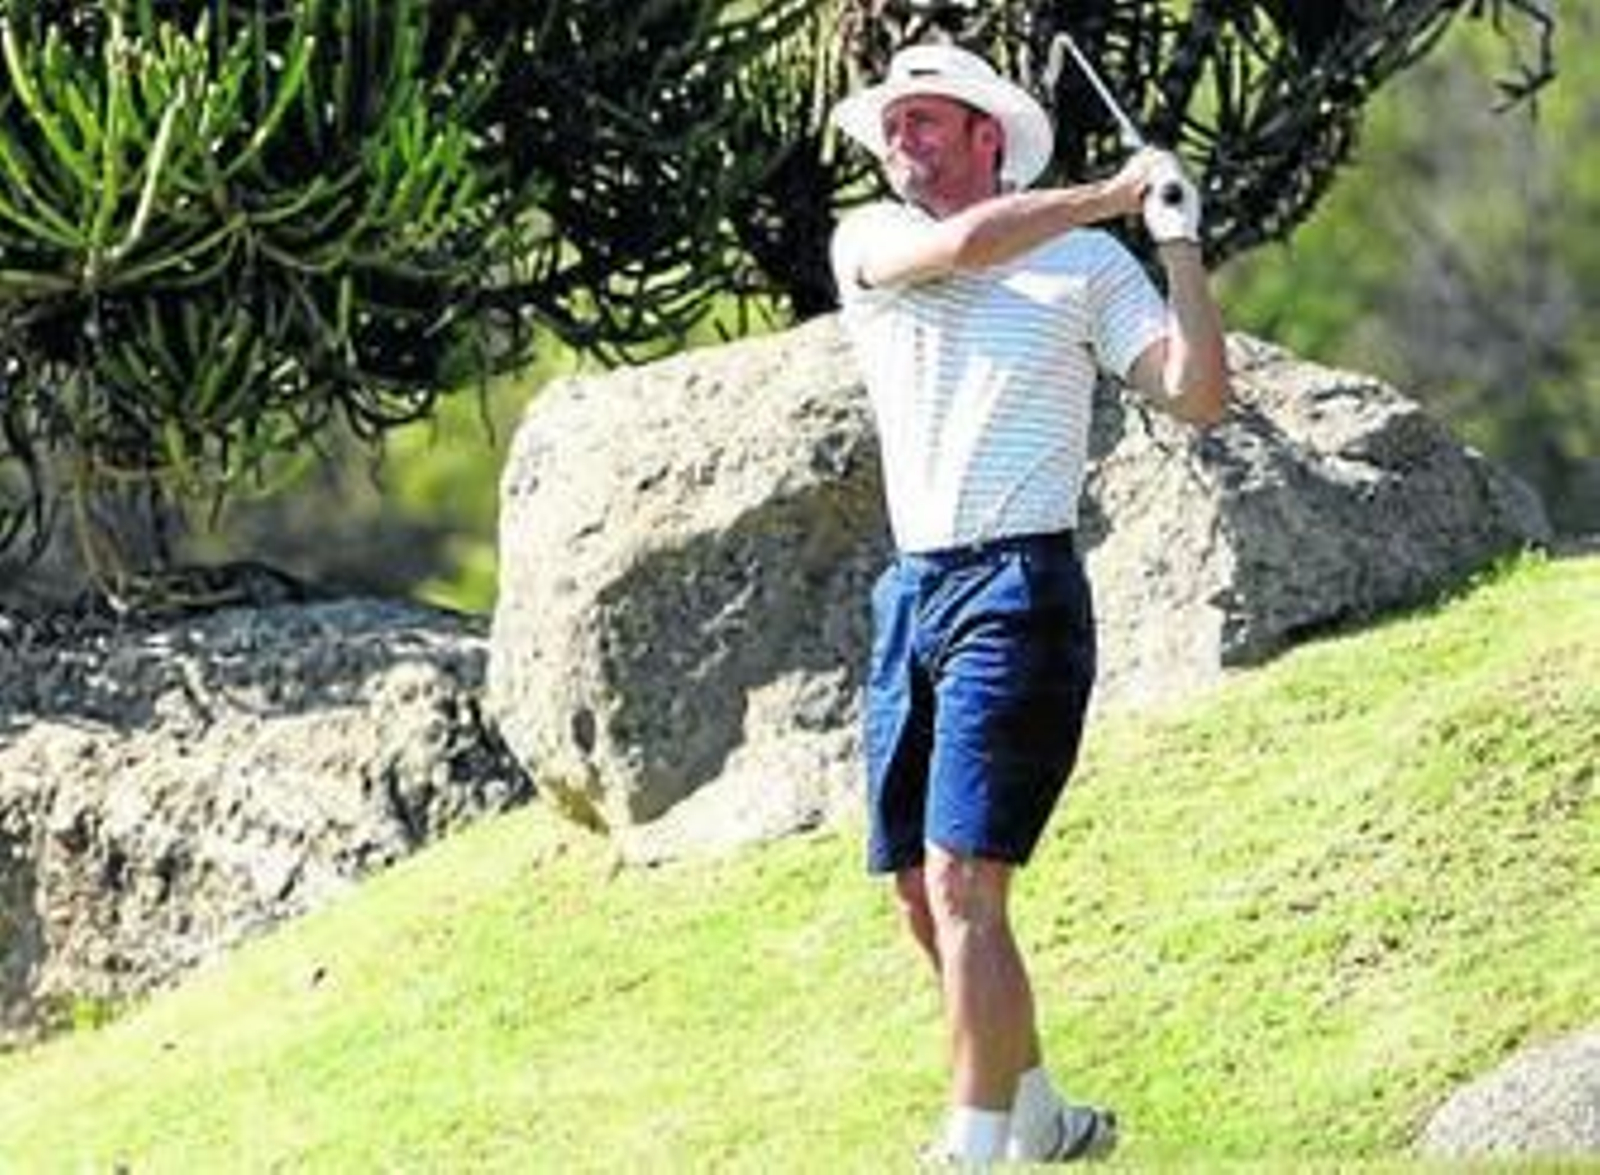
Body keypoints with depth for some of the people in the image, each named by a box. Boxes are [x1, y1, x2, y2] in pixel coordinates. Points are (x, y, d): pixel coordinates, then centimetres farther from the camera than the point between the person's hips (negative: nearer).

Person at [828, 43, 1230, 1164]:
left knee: (963, 886, -15)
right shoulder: (868, 242, 10)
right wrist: (1114, 191, -6)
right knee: (922, 896, 11)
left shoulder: (1088, 261, 3)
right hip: (911, 596, 5)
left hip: (1020, 591, -5)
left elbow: (1198, 394, -6)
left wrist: (1180, 243, -13)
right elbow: (958, 246, -12)